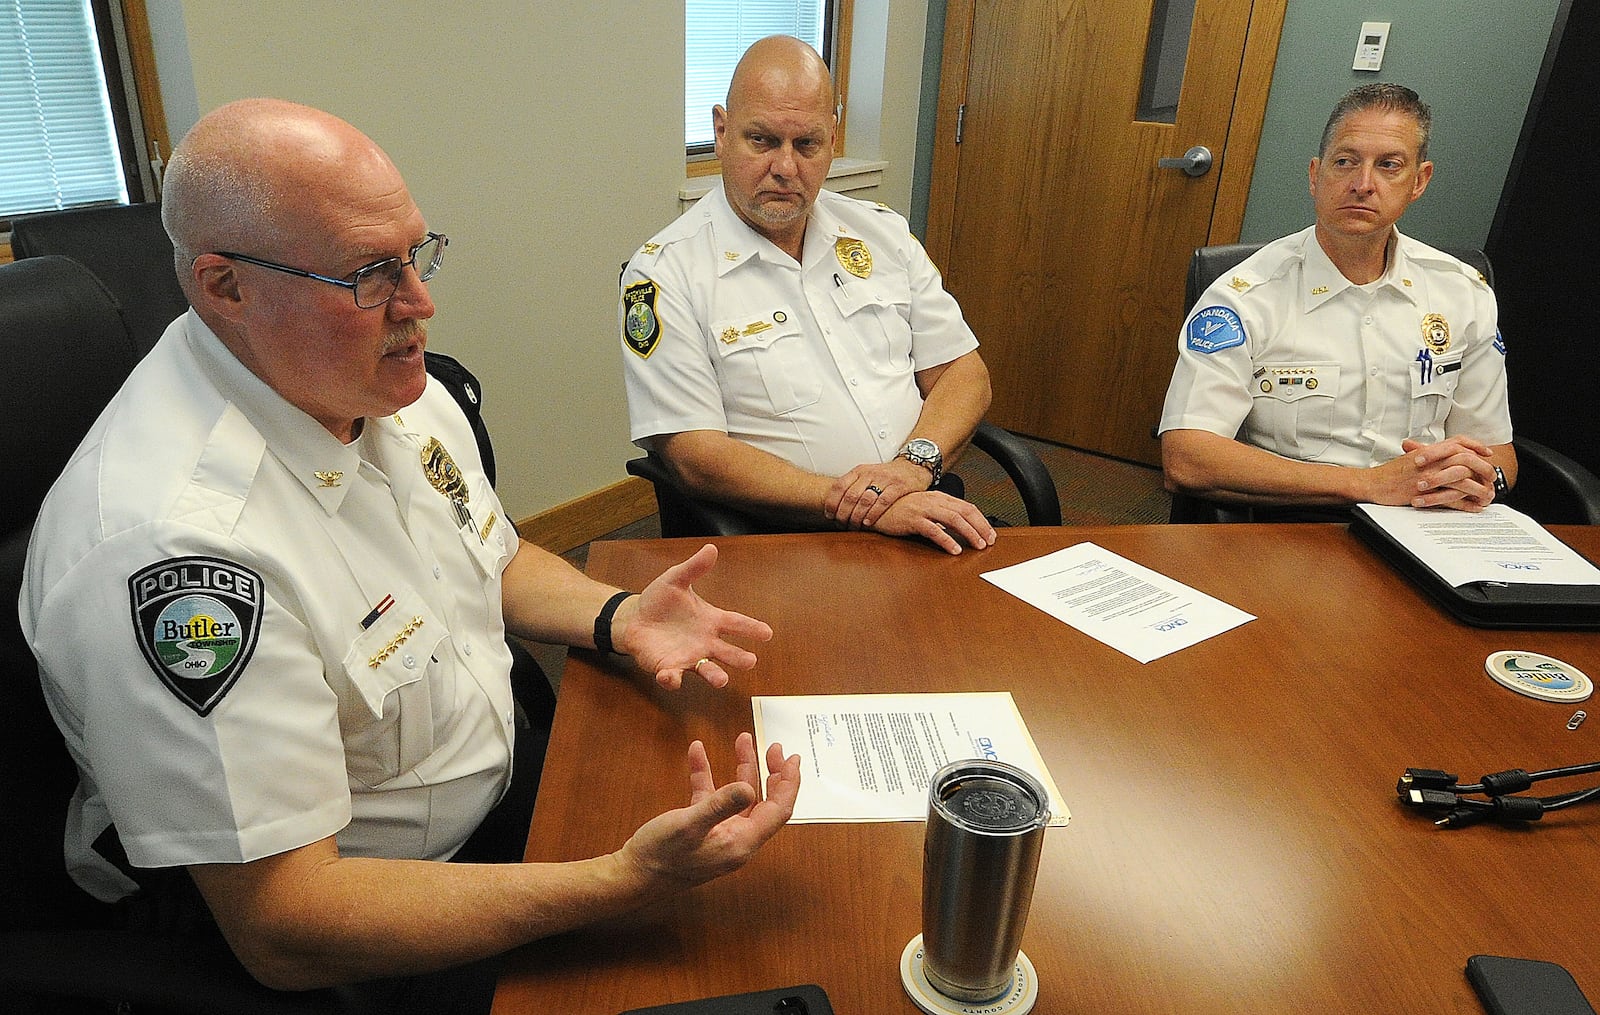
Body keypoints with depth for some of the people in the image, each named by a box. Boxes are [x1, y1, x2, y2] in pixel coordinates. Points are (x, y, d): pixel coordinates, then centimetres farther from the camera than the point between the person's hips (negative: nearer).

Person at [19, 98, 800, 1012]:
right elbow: (283, 928, -29)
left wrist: (614, 615, -9)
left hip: (510, 771, 8)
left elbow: (498, 560, 12)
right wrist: (630, 880, -35)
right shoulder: (172, 545, -32)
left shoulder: (382, 380, -4)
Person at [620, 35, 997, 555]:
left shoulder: (884, 233, 12)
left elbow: (963, 372, 12)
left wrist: (915, 463, -10)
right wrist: (857, 506, -20)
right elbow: (694, 457, -12)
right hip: (780, 545, -4)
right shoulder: (665, 273, -5)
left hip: (923, 508, 5)